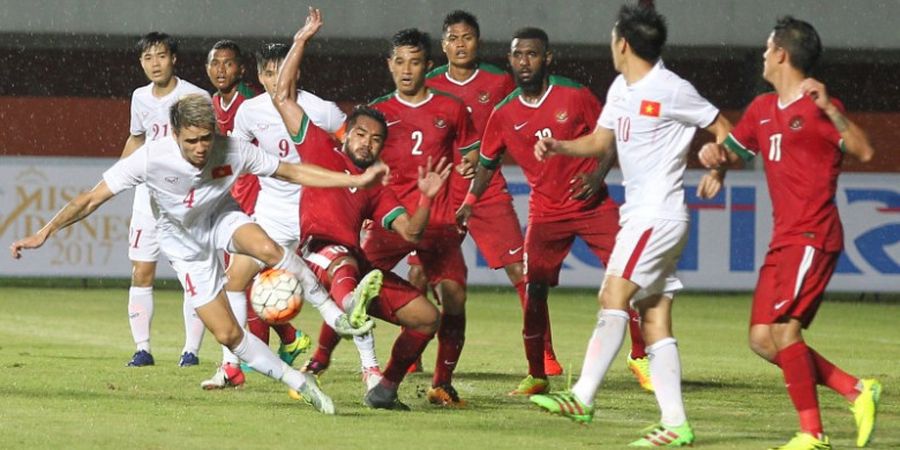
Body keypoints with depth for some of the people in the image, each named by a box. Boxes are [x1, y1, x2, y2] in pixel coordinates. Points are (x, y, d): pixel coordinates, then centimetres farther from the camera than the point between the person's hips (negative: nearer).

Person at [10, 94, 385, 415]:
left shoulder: (231, 152, -27)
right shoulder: (151, 158, -31)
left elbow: (292, 172, -15)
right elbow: (93, 198, -24)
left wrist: (356, 180, -19)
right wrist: (44, 233, -30)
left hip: (221, 219, 0)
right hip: (186, 243, 0)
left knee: (268, 250, -35)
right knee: (227, 334, -8)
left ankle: (335, 316, -21)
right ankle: (301, 385, 7)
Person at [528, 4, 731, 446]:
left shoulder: (671, 90, -11)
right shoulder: (620, 89, 15)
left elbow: (723, 128, -3)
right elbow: (599, 141, 23)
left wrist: (716, 170, -17)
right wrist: (558, 146, 7)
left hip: (658, 214, -9)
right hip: (638, 214, 9)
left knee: (614, 296, -18)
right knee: (655, 322, 4)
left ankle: (581, 399, -25)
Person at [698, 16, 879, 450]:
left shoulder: (819, 108, -8)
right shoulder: (762, 109, 16)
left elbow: (864, 151, -20)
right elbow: (732, 150, 28)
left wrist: (829, 109, -31)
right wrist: (714, 155, 5)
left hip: (812, 237, -9)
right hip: (784, 239, 9)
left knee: (782, 326, -18)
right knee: (762, 339, 3)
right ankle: (856, 390, 7)